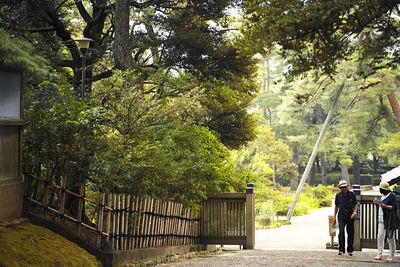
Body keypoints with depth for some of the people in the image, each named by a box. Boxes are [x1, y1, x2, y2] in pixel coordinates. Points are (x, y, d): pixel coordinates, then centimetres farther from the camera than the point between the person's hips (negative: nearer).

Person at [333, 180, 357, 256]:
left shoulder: (352, 195, 0)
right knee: (341, 232, -13)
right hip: (341, 216, 0)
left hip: (350, 216, 0)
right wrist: (334, 217, 7)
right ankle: (341, 250, -10)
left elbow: (355, 205, 6)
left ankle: (350, 250, 15)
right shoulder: (338, 195, 3)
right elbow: (336, 206, 10)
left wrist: (354, 212, -13)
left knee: (350, 233, 5)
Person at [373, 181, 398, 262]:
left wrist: (385, 206, -24)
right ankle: (380, 254, 11)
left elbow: (395, 207, -15)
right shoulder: (383, 196, 16)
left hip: (389, 221, -8)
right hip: (381, 220, 8)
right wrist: (377, 203, 8)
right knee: (380, 237, 6)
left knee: (390, 238, -2)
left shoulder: (391, 196, -10)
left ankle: (391, 256, 3)